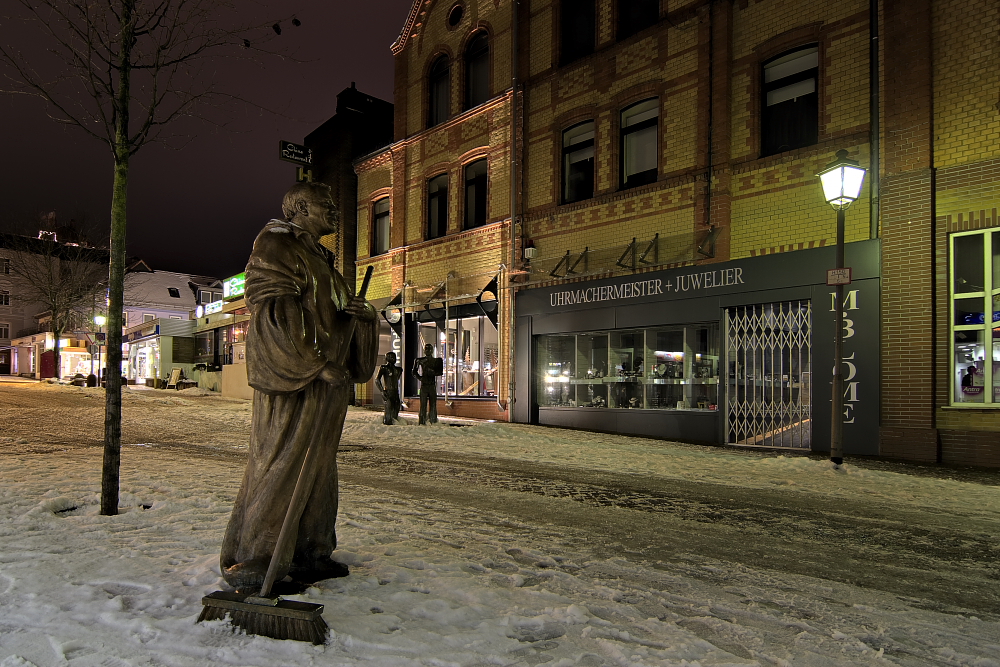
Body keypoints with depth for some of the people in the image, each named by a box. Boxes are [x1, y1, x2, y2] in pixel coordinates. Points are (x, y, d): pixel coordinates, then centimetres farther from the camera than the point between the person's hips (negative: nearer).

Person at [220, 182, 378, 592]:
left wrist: (364, 313, 0)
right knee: (280, 463, -9)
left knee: (318, 468, 11)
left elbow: (339, 317, 25)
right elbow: (275, 312, -17)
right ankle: (248, 563, 0)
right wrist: (317, 363, -20)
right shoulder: (275, 246, -5)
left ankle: (308, 554, 20)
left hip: (327, 379, 9)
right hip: (291, 379, -9)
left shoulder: (320, 259, 24)